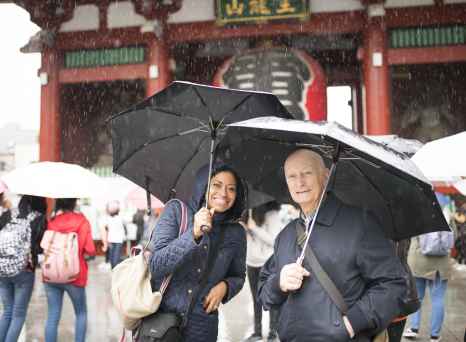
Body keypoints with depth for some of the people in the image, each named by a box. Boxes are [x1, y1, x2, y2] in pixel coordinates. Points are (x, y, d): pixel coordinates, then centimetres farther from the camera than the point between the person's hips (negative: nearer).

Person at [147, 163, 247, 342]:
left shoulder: (236, 232, -1)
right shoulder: (176, 210, -8)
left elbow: (238, 276, 12)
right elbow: (156, 265, -16)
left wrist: (225, 286, -10)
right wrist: (193, 234, -28)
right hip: (158, 317, -2)